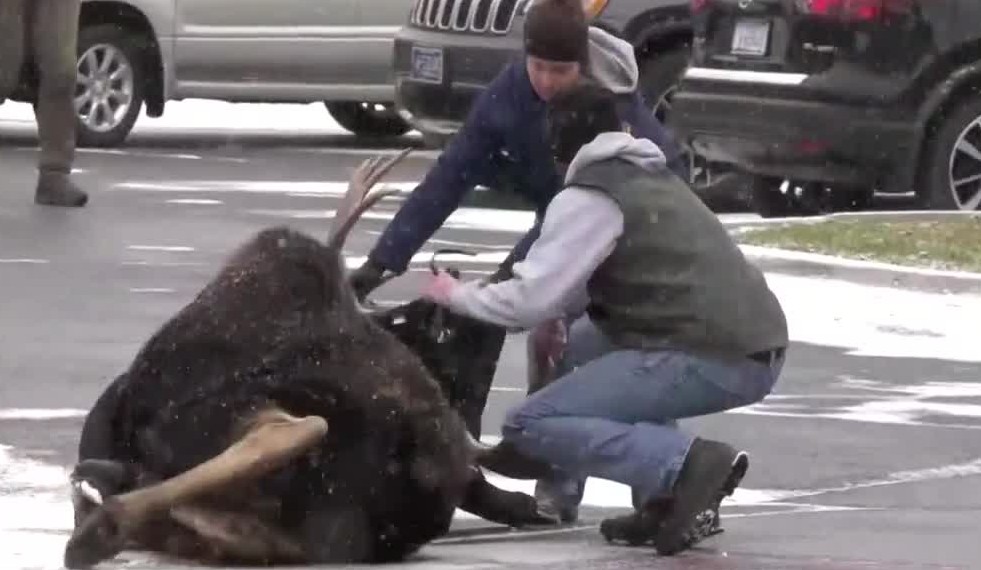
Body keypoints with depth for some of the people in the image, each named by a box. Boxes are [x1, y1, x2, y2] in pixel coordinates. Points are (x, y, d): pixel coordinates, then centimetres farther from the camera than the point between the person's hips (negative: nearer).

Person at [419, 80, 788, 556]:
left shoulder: (588, 198, -3)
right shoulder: (652, 179, 25)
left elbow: (530, 300, -6)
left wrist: (457, 295, 9)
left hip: (713, 361, -9)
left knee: (530, 426, -4)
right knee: (580, 344, 29)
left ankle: (687, 464, -20)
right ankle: (668, 495, 13)